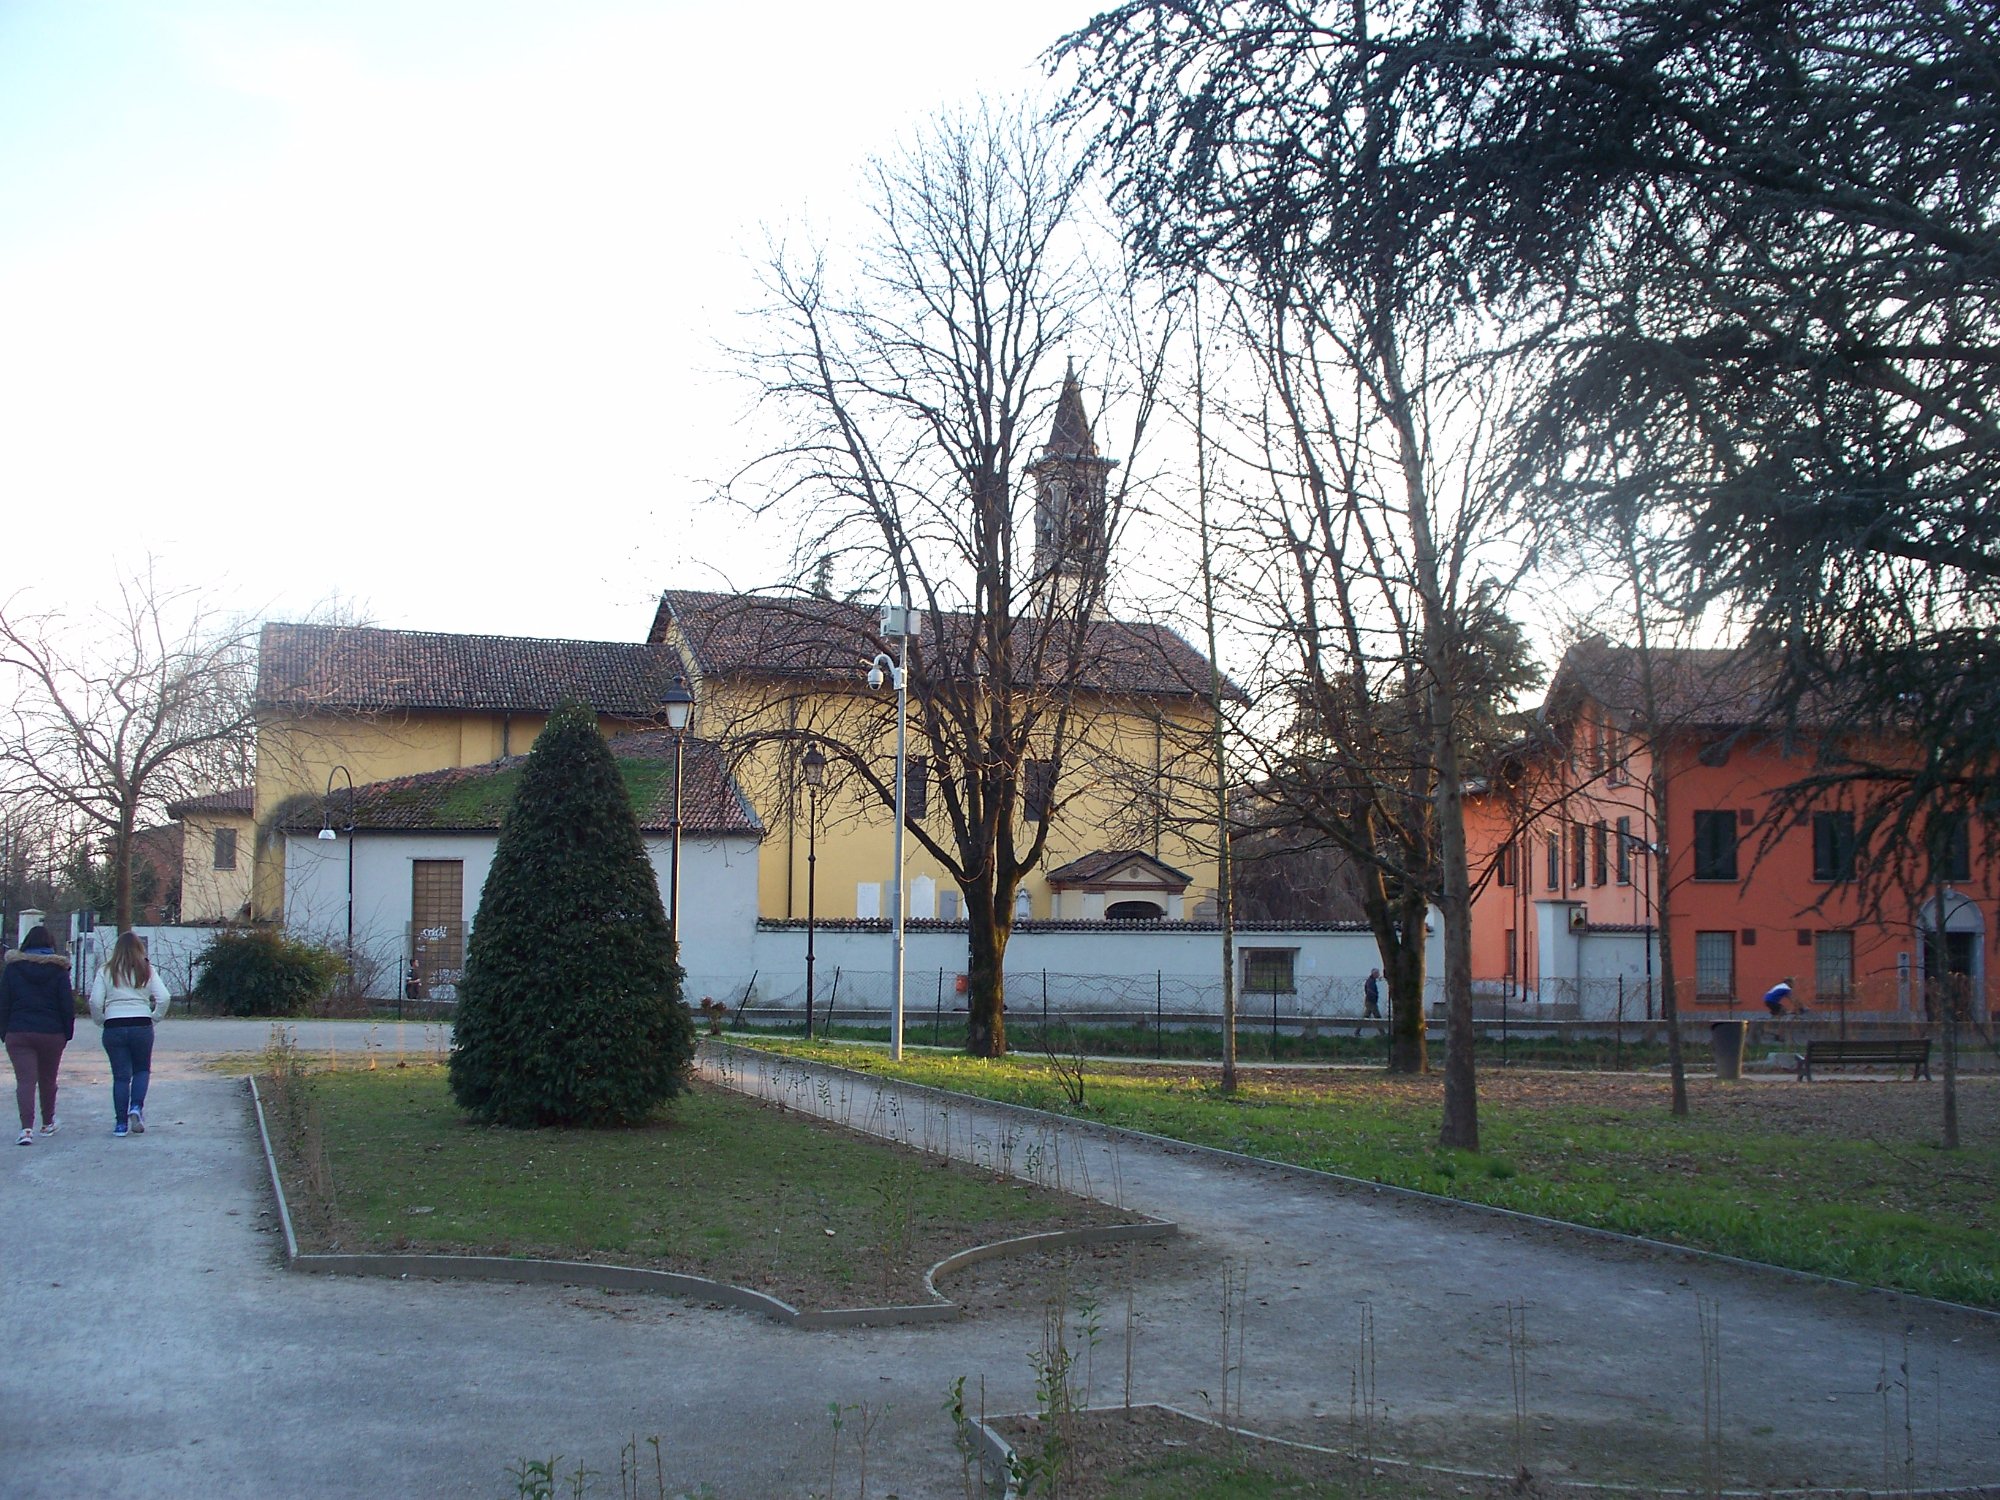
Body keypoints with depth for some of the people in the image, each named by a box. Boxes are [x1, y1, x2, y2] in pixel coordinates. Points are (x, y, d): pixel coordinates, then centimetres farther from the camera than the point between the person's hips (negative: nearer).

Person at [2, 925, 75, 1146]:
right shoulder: (58, 970, -1)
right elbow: (68, 1006, -2)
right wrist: (67, 1033, 8)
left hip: (18, 1034, 0)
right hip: (52, 1034, 1)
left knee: (25, 1080, -6)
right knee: (48, 1080, 17)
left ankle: (27, 1128, -21)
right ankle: (48, 1124, 31)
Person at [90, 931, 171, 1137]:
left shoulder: (106, 972, 3)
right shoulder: (147, 971, 4)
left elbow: (95, 1002, -5)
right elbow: (164, 998, -5)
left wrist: (100, 1020, 11)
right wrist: (155, 1017, 9)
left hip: (113, 1028, 0)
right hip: (141, 1026, 0)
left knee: (121, 1076, 5)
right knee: (142, 1070, 18)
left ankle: (121, 1123, 5)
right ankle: (136, 1107, -5)